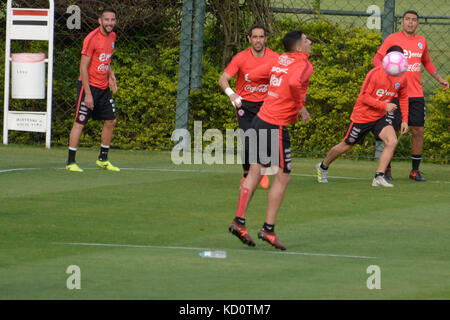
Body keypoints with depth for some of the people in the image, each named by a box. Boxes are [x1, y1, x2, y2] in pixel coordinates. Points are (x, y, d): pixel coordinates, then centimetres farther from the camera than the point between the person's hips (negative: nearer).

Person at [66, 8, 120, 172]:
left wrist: (111, 75, 7)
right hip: (88, 85, -8)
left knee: (111, 121, 9)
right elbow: (83, 67, -17)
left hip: (104, 87, 8)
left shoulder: (112, 37, 8)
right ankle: (70, 162, -1)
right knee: (80, 122, -6)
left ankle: (103, 159, 21)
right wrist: (88, 94, -20)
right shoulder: (92, 39, -17)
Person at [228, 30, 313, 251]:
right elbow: (294, 83, -32)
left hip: (260, 120, 8)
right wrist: (301, 107, -17)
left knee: (255, 172, 10)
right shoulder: (303, 65, -10)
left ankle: (239, 221, 6)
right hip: (276, 126, -8)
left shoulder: (280, 61, 12)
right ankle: (268, 229, 1)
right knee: (282, 177, 2)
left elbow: (252, 75, 17)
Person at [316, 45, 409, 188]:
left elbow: (403, 98, 13)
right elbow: (364, 97, -23)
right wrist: (384, 106, -30)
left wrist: (404, 120, 6)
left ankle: (379, 178, -17)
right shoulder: (375, 73, -23)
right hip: (362, 116, -4)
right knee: (346, 145, 10)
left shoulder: (402, 78, -5)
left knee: (392, 141, -21)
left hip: (380, 117, 4)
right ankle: (323, 167, 35)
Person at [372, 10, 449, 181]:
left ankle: (415, 170, 9)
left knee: (418, 131, 0)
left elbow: (427, 62, 27)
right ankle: (386, 169, 10)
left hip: (416, 95, 4)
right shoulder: (392, 39, -2)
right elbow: (377, 59, -1)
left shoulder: (421, 41, 12)